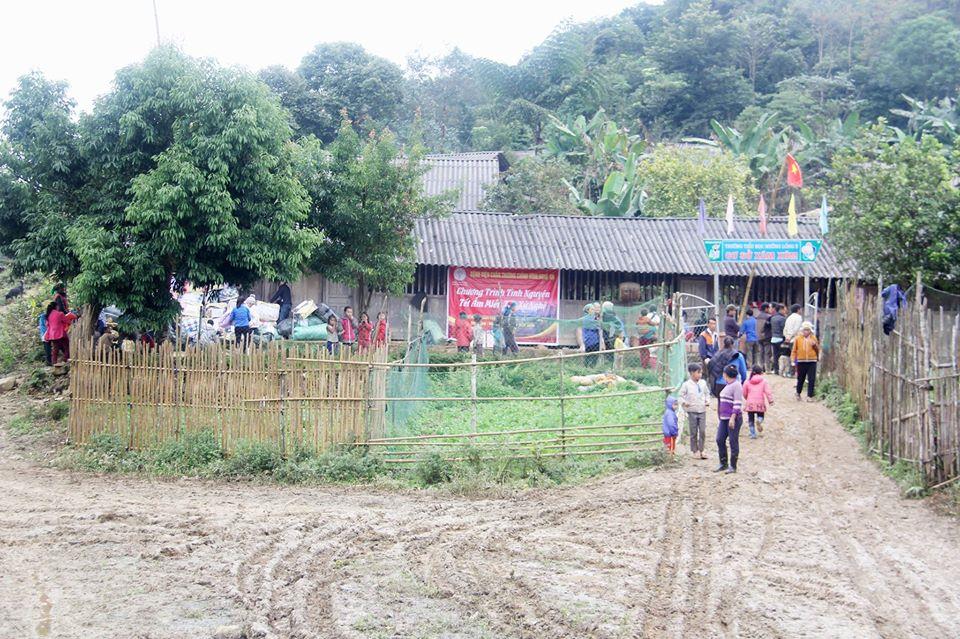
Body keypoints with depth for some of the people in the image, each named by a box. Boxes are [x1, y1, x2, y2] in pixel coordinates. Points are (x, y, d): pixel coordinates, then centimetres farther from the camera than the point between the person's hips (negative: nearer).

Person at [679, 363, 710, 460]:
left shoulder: (703, 383, 6)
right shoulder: (686, 384, -7)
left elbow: (707, 393, 19)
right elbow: (681, 395, -3)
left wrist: (707, 401, 3)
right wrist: (683, 402, -20)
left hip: (702, 410, 3)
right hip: (692, 411, -3)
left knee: (703, 431, 0)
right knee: (693, 432, 4)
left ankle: (701, 450, 10)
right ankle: (695, 451, 14)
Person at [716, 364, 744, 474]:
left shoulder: (736, 385, -11)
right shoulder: (728, 386, 18)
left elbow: (737, 404, -18)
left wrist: (733, 418, -23)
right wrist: (720, 416, 25)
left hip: (733, 419, -9)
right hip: (724, 419, 9)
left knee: (733, 442, -2)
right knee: (720, 440, 7)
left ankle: (733, 466, 4)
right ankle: (723, 463, 16)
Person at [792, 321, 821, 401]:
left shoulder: (813, 338, 6)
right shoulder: (798, 338, 2)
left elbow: (818, 350, 12)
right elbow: (794, 350, 2)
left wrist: (815, 345, -8)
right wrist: (793, 361, -3)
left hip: (812, 362, 1)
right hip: (801, 361, 0)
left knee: (811, 380, -4)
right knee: (800, 379, 9)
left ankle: (810, 395, 2)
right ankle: (798, 393, 31)